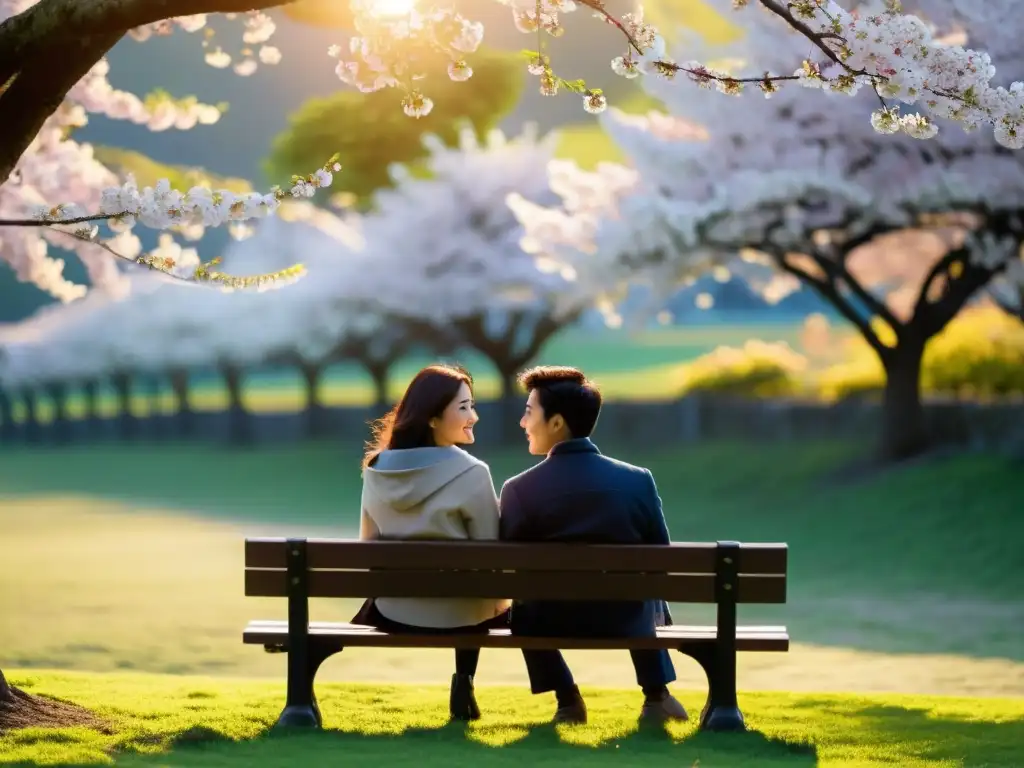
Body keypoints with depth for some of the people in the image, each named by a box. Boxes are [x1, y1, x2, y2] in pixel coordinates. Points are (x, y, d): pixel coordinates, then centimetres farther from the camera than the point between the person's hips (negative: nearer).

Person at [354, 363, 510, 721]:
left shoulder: (377, 470, -7)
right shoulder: (471, 474, -21)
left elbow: (368, 547, 4)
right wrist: (499, 598, 7)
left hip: (393, 612, 5)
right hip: (458, 615, -4)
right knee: (509, 606, 32)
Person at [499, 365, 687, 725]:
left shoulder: (518, 489, -16)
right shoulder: (638, 480, -12)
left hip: (552, 624, -2)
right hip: (625, 621, 2)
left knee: (523, 606, 33)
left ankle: (567, 700, 26)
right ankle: (656, 696, 32)